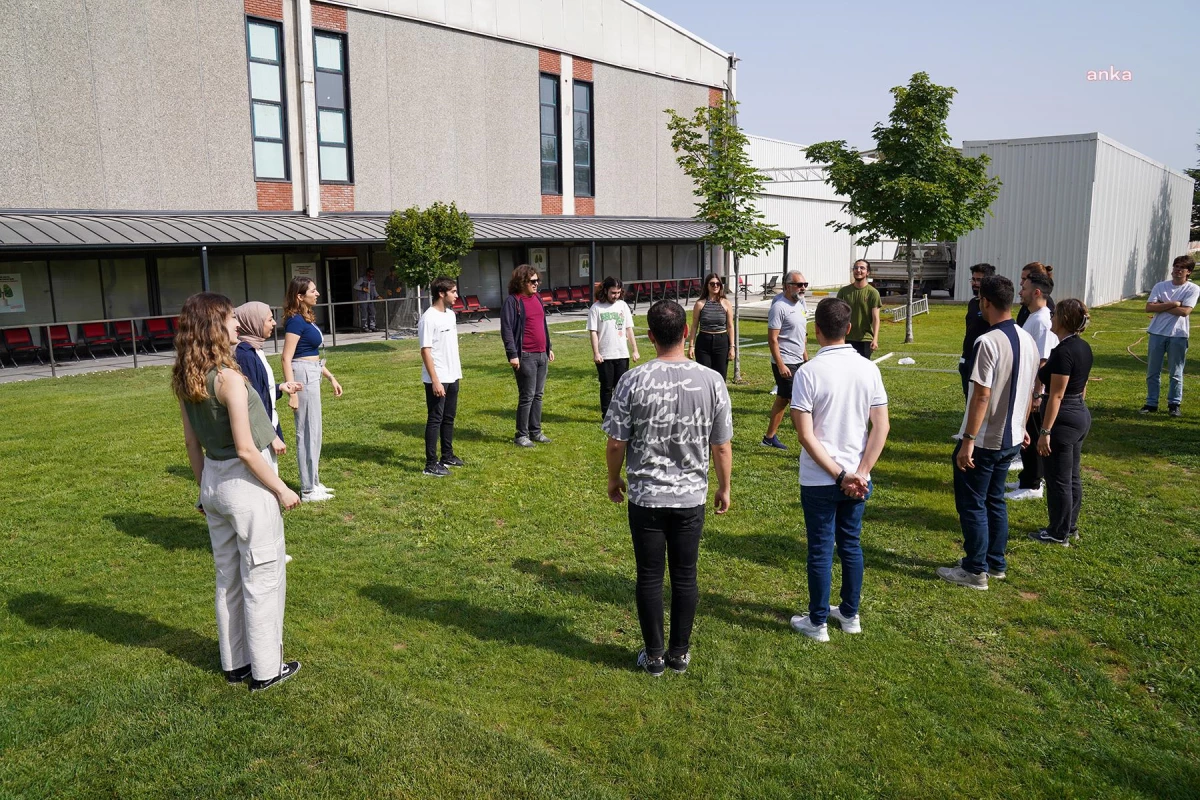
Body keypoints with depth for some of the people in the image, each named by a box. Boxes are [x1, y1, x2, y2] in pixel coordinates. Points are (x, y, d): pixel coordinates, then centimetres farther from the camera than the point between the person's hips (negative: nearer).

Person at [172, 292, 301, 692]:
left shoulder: (186, 380, 2)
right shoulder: (229, 378, -22)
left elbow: (191, 441, 10)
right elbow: (245, 449, -21)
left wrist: (204, 486, 20)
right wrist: (281, 489, -11)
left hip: (214, 481, 8)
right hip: (246, 482, -8)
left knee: (228, 578, 19)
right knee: (262, 577, 6)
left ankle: (234, 663, 33)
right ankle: (266, 669, 18)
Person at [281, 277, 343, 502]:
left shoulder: (306, 319, 13)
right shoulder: (296, 321, -15)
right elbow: (287, 359, -19)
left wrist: (331, 377, 21)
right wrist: (292, 392, -23)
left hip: (312, 376, 10)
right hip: (303, 376, -10)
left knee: (313, 431, 17)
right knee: (308, 432, -2)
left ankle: (313, 483, 29)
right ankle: (308, 490, 8)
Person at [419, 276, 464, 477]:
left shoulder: (450, 314, 10)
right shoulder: (429, 319, -17)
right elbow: (425, 351, -19)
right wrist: (435, 381, -22)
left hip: (452, 376, 8)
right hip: (437, 379, -8)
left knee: (449, 417, 16)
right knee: (435, 419, -3)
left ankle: (447, 456, 28)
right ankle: (431, 464, 3)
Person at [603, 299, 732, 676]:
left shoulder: (633, 380, -14)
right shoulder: (711, 381, -10)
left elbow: (616, 443, -8)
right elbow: (722, 447, -3)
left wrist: (614, 479, 11)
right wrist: (724, 489, 12)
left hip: (644, 497, -1)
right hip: (691, 498, 1)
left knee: (649, 577, 12)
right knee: (684, 576, 15)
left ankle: (654, 656, 25)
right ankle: (679, 653, 27)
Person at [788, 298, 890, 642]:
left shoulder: (808, 373, -15)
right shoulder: (868, 369, -3)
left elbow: (806, 435, -18)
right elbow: (881, 426, -5)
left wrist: (839, 475, -13)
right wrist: (860, 472, -8)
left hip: (819, 481, -4)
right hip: (857, 478, 4)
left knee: (821, 550, 7)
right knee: (851, 545, 18)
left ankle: (818, 622, 20)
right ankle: (849, 614, 31)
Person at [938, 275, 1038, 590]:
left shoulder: (988, 342, -22)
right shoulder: (1028, 341, 4)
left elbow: (982, 396, -24)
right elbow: (1030, 393, 12)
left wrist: (968, 440, -21)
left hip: (983, 441, -8)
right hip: (1010, 439, 8)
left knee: (971, 504, 4)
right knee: (995, 500, 20)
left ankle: (975, 571, 12)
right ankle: (996, 563, 30)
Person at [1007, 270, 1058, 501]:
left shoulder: (1041, 321, -21)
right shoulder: (1032, 317, 10)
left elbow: (1042, 362, -24)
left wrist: (1036, 395, -24)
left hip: (1033, 393, -10)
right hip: (1024, 390, 10)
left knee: (1030, 439, 0)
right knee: (1025, 437, 18)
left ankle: (1032, 486, 10)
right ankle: (1028, 479, 29)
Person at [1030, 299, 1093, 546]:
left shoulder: (1063, 352, -22)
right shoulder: (1084, 347, 7)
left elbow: (1056, 395, -22)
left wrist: (1045, 431, -20)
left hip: (1063, 420, -10)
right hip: (1081, 415, 10)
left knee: (1058, 479, 2)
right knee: (1071, 476, 18)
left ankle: (1059, 534, 12)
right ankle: (1070, 526, 29)